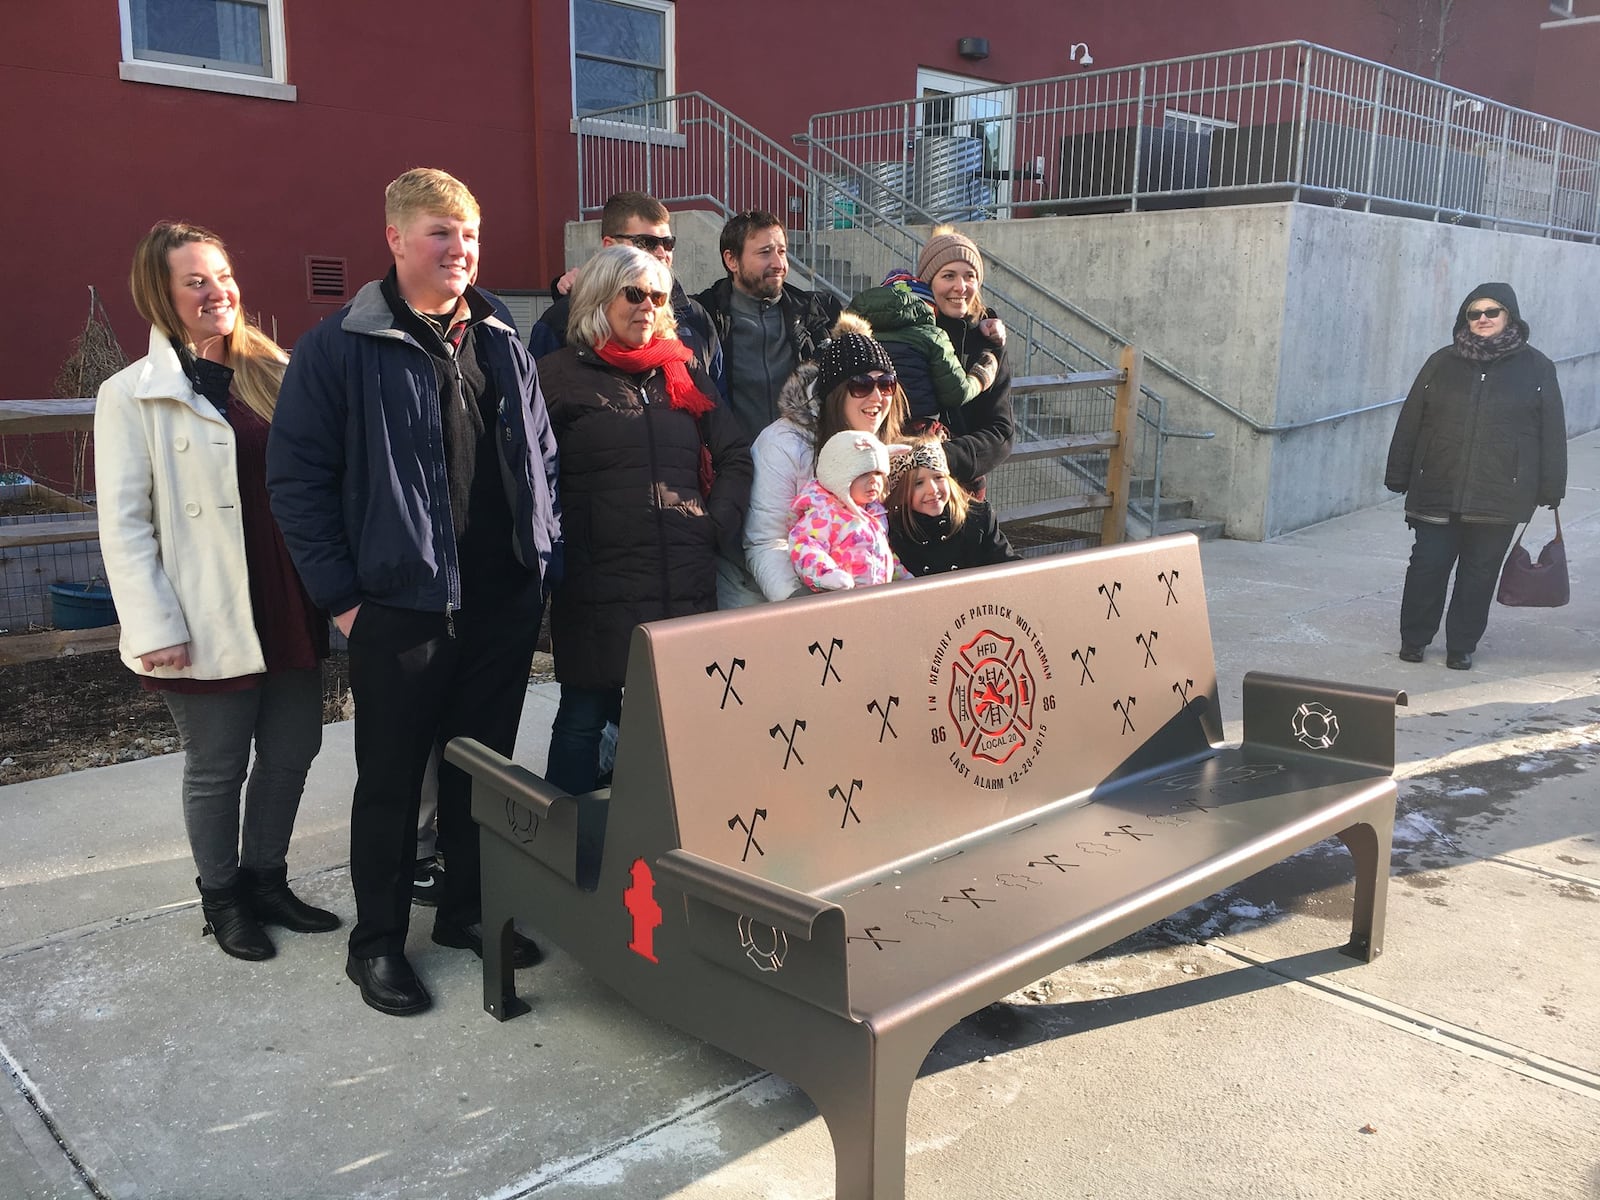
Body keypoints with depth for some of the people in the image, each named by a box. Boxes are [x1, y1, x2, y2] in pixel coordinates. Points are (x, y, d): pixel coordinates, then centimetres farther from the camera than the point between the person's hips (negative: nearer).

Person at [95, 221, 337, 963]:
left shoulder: (273, 373, 8)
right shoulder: (133, 394, -6)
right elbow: (124, 523, -9)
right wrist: (155, 628, -14)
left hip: (289, 612, 5)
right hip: (210, 623, -5)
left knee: (291, 751, 14)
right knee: (216, 769, 9)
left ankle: (266, 880, 34)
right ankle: (222, 900, 30)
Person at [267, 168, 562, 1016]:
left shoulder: (500, 344, 11)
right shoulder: (340, 348, -6)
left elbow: (541, 453, 17)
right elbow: (296, 477, -7)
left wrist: (542, 559, 9)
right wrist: (341, 594, -10)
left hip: (504, 599, 5)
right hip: (400, 604, -5)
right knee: (391, 778, 6)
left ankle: (469, 910, 33)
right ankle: (377, 942, 23)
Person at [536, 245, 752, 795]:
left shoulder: (684, 374, 16)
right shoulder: (563, 376, 3)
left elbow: (735, 456, 17)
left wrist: (719, 525, 5)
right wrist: (561, 547, -9)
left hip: (687, 582, 4)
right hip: (599, 581, -4)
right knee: (585, 716, 5)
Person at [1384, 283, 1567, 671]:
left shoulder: (1536, 368, 6)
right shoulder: (1442, 363, 8)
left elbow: (1552, 433, 6)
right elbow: (1410, 421, 9)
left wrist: (1551, 489, 2)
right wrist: (1398, 476, 6)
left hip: (1499, 495, 0)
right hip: (1436, 491, 1)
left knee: (1480, 573, 6)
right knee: (1427, 566, 1)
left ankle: (1462, 646, 18)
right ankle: (1413, 640, 16)